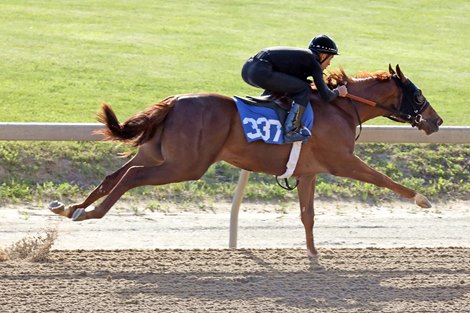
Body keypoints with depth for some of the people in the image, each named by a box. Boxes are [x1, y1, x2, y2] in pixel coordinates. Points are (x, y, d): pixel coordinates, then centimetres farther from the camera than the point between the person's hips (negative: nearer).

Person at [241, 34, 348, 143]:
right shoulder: (313, 62, 3)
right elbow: (326, 96, 0)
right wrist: (338, 92, 20)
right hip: (261, 72, -9)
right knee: (303, 89, -1)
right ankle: (291, 131, -7)